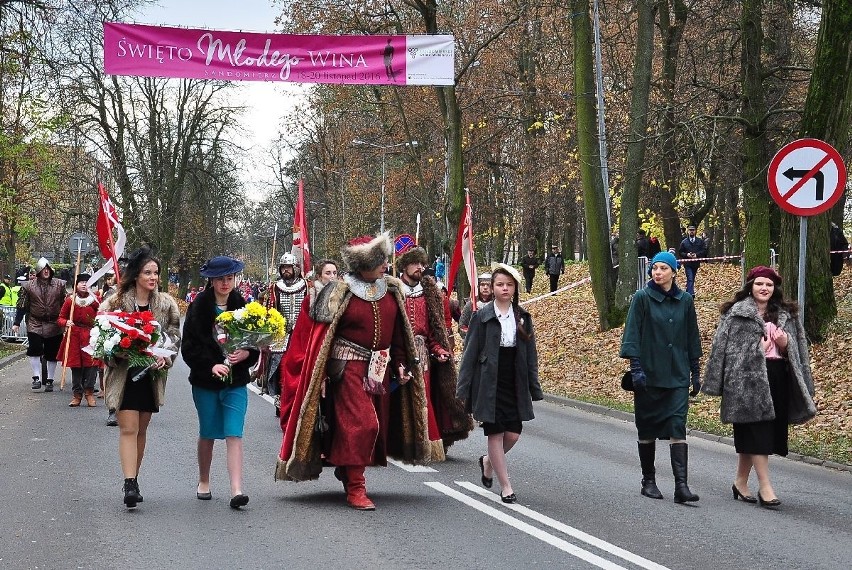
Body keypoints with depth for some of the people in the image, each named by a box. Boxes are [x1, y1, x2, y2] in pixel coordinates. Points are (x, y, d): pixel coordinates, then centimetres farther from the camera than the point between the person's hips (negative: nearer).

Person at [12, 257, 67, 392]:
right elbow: (22, 305, 4)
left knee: (52, 354, 6)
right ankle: (37, 378, -2)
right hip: (35, 324, -1)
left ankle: (49, 380, 17)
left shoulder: (60, 285, 2)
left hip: (54, 325, 1)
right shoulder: (29, 286, 1)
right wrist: (16, 323, 1)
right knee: (34, 350, -12)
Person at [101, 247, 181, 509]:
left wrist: (164, 358, -9)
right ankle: (130, 484, -15)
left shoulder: (166, 304, 5)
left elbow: (175, 336, 8)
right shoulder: (116, 301, -3)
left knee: (141, 429, 11)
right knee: (128, 428, -11)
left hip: (152, 375, 3)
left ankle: (133, 480, 23)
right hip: (123, 374, -3)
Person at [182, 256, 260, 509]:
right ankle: (203, 482, 33)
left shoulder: (242, 306, 2)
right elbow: (189, 347, -7)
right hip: (206, 381, -1)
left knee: (234, 434, -8)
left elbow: (256, 342, 8)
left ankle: (236, 490, -13)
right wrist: (211, 366, -19)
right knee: (208, 434, 12)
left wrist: (246, 354, -13)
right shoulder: (198, 307, -5)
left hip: (236, 380, 1)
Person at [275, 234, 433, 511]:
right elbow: (323, 336, -9)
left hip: (380, 368, 6)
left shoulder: (391, 289, 8)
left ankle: (347, 474, 28)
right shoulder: (340, 292, -8)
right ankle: (355, 488, -6)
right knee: (359, 423, -13)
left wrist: (400, 364, 11)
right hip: (349, 367, -6)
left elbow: (399, 331, 16)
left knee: (376, 424, 10)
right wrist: (321, 376, -12)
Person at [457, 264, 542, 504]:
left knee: (513, 434, 0)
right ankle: (505, 486, 8)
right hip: (489, 383, -3)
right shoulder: (482, 316, -3)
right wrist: (464, 389, -6)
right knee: (496, 432, -1)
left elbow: (530, 354, 10)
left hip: (515, 384, 4)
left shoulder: (523, 317, 8)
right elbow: (470, 353, -3)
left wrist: (534, 387, 6)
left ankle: (488, 461, 30)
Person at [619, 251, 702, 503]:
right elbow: (632, 334, -5)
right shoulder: (642, 298, -2)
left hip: (678, 376, 2)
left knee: (678, 428, -8)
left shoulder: (685, 300, 7)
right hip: (648, 375, -2)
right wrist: (636, 368, -13)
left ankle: (681, 485, -12)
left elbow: (692, 338, 13)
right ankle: (648, 481, 18)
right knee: (647, 429, 6)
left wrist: (695, 372, 11)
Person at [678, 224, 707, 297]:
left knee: (692, 279, 12)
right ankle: (691, 294, -22)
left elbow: (704, 250, 1)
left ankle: (688, 292, 27)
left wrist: (697, 255, -14)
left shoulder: (700, 241, 6)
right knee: (690, 279, -14)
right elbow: (680, 253, 3)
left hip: (696, 263, 3)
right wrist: (687, 254, -16)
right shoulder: (684, 242, 2)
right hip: (687, 264, -3)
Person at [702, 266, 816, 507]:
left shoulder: (786, 315, 14)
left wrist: (784, 345, -3)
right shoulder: (736, 314, -2)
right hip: (748, 379, -5)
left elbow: (797, 350, 17)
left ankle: (741, 481, 24)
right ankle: (765, 487, -8)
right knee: (757, 430, -9)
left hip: (777, 379, 6)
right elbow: (724, 347, -5)